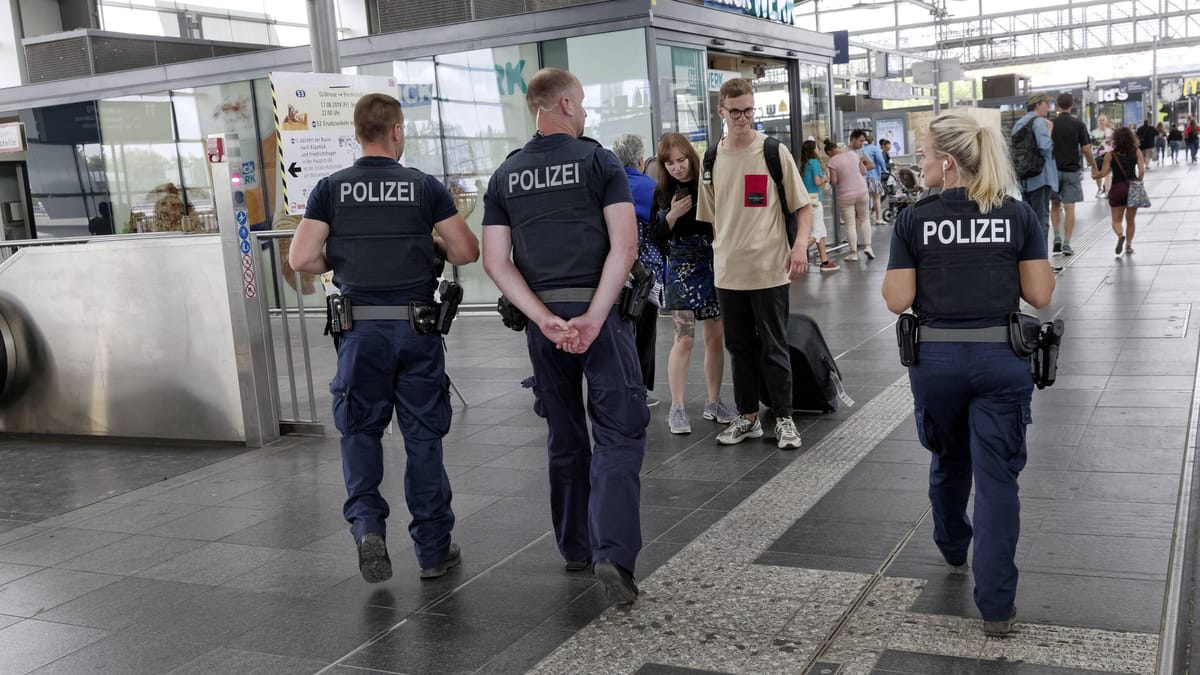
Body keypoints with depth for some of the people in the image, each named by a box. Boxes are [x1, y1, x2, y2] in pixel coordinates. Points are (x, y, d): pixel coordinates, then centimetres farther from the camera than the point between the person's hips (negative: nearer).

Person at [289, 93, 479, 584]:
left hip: (361, 327, 0)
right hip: (418, 327, 0)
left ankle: (366, 523, -2)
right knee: (423, 436, 9)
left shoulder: (331, 189, 1)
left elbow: (300, 259, -4)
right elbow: (467, 252, 0)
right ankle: (434, 550, 16)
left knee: (360, 430, 16)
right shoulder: (425, 187, 0)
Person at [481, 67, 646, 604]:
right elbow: (625, 246, -14)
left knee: (564, 438, 16)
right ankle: (613, 552, -14)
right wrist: (593, 318, -16)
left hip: (541, 319, 4)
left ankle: (576, 549, 26)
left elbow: (496, 262, 0)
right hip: (598, 309, -4)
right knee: (618, 433, 0)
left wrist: (547, 320, -7)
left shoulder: (504, 176, 9)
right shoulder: (599, 161, -2)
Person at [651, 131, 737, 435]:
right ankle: (677, 408, 2)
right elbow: (658, 238, 0)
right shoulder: (663, 192, 1)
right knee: (684, 339, -5)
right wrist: (671, 216, -14)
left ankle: (713, 401, 21)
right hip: (682, 269, -1)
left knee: (716, 336, 8)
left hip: (715, 265, 1)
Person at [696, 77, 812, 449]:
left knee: (773, 348, 3)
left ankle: (784, 419, 14)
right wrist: (719, 252, 10)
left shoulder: (774, 152, -4)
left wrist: (801, 243, -18)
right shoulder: (711, 159, 7)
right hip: (728, 271, 4)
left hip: (769, 269, -4)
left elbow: (802, 206, -3)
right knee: (739, 347, 12)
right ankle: (747, 416, 24)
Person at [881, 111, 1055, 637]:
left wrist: (896, 269, 10)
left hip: (935, 358, 1)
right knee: (997, 478, 3)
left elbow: (897, 300, -8)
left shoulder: (913, 220, -6)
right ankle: (996, 605, 4)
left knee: (948, 461, 24)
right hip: (1001, 357, -1)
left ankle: (953, 551, 48)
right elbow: (1040, 294, -3)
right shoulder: (1018, 215, -3)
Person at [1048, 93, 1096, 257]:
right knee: (1069, 208, 1)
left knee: (1055, 205, 17)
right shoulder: (1078, 124, -5)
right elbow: (1086, 148, -6)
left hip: (1054, 169, 1)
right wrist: (1093, 164, 9)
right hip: (1072, 170, -1)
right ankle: (1067, 244, -1)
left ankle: (1057, 237, 7)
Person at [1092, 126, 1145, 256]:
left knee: (1116, 220, 8)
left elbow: (1103, 173, -6)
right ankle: (1129, 244, 12)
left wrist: (1095, 174, 14)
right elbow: (1141, 171, -6)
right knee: (1130, 219, 16)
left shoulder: (1110, 155, -3)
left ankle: (1121, 235, -21)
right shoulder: (1136, 152, 1)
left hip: (1117, 188, -1)